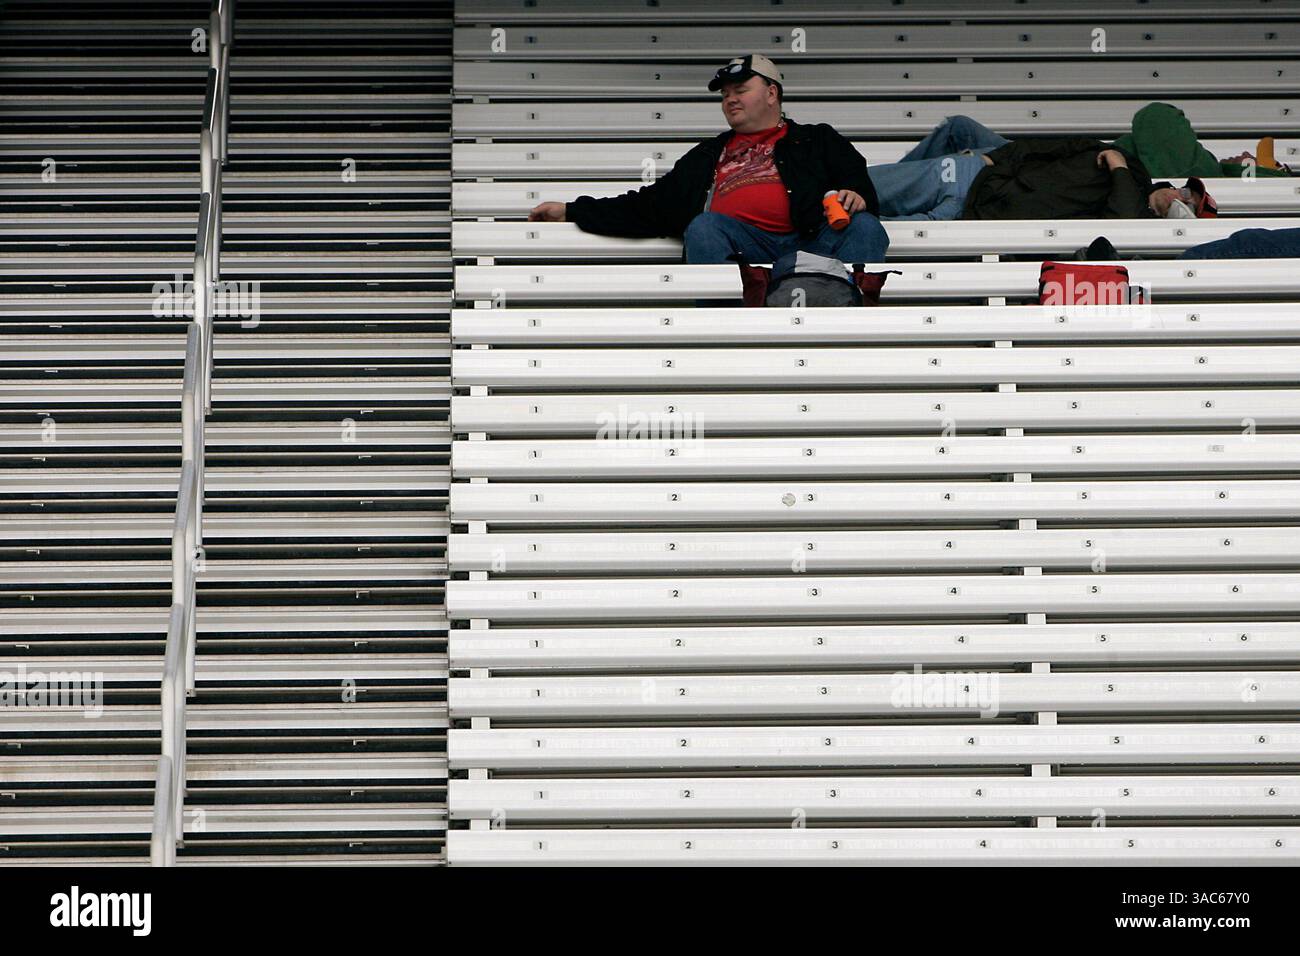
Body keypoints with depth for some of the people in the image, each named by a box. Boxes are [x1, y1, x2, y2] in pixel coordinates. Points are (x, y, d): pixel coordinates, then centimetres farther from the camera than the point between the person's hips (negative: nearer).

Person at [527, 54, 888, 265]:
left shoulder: (817, 140, 29)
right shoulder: (707, 156, 36)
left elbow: (857, 176, 16)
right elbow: (649, 207, 33)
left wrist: (855, 195, -11)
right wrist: (571, 211, 27)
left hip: (812, 238, -1)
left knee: (864, 227, -29)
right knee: (704, 225, -30)